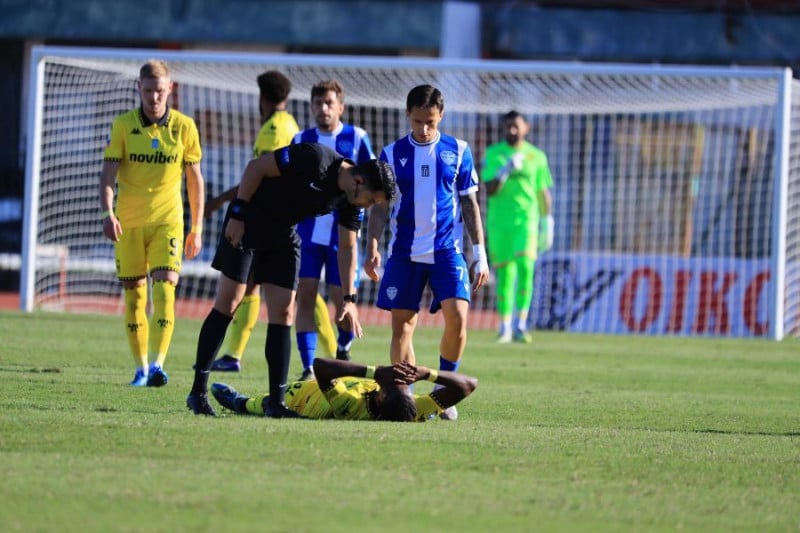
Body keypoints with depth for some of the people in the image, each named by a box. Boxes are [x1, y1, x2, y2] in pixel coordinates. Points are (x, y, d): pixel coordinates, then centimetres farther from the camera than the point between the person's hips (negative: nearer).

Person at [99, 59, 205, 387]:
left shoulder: (184, 127, 0)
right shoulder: (123, 125, -2)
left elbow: (195, 179, 7)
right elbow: (108, 174, -6)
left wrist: (197, 229, 6)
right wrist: (107, 213, -23)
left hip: (167, 221, -1)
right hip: (128, 222, 1)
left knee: (164, 290, -16)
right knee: (133, 297, 4)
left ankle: (157, 364, -21)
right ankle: (141, 369, 14)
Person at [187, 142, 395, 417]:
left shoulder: (350, 200, -5)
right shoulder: (314, 158, -27)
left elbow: (347, 247, 4)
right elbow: (256, 167, -21)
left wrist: (348, 299, -2)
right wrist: (238, 214, -19)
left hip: (284, 237, 7)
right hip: (246, 226, -7)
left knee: (283, 315, 0)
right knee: (226, 306, -7)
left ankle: (276, 403, 1)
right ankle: (198, 392, -2)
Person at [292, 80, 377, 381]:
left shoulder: (356, 138, 0)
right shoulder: (301, 141, 7)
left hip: (342, 232, -2)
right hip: (308, 232, 2)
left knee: (342, 297, 0)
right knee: (305, 297, -6)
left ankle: (343, 351, 28)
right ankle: (308, 369, -4)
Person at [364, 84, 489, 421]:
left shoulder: (458, 152, 4)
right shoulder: (392, 154, 4)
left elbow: (469, 204, 8)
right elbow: (379, 205, 7)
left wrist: (479, 252, 4)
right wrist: (372, 247, -6)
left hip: (447, 251, -1)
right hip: (405, 253, 1)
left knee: (457, 316, -16)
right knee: (402, 325, -1)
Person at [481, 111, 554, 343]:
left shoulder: (536, 156, 7)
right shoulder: (493, 154, 4)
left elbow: (543, 193, 12)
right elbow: (490, 189, -4)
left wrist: (547, 224, 9)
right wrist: (506, 169, -19)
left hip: (526, 220, -1)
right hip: (499, 221, 1)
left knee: (525, 266, -18)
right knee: (504, 272, 3)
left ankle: (521, 324, -17)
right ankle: (505, 326, 13)